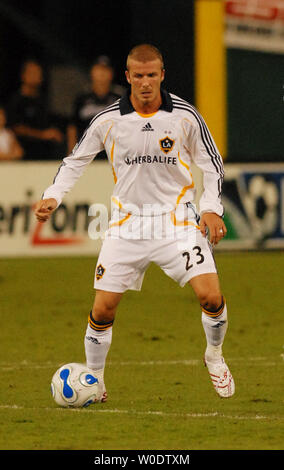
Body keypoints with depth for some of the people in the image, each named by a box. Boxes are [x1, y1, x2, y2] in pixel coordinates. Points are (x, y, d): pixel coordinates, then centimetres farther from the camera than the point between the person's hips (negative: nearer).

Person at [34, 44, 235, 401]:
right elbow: (76, 160, 9)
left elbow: (211, 163, 6)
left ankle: (214, 357, 14)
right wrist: (52, 197, -6)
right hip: (127, 222, 1)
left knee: (210, 295, -16)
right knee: (103, 308, -5)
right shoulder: (109, 120, -5)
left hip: (176, 218, -1)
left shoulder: (185, 116, -6)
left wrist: (211, 208, -6)